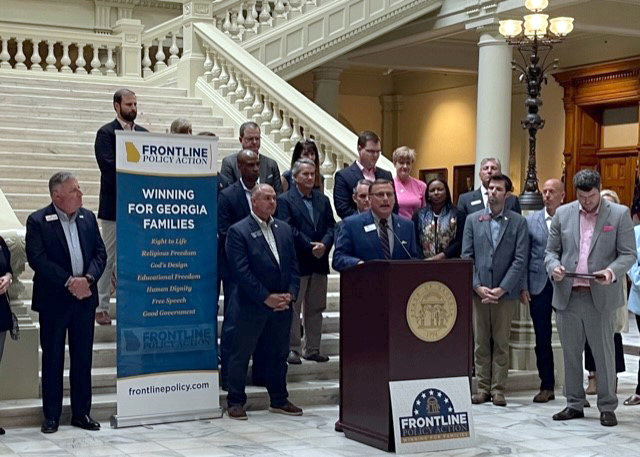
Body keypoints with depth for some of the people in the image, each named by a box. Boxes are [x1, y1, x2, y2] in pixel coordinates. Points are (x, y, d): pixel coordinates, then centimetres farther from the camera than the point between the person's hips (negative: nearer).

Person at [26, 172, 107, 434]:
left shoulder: (88, 218, 7)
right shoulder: (38, 221, -6)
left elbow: (100, 253, 5)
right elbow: (36, 258, -14)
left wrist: (87, 279, -12)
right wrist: (69, 282, -18)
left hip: (84, 298, 4)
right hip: (54, 301, -4)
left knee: (83, 357, 9)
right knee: (52, 358, 5)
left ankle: (81, 412, 19)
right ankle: (51, 416, 14)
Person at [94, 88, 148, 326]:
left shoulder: (143, 133, 13)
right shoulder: (106, 133, -5)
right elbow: (108, 166, -16)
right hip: (114, 206, -5)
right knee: (109, 257, 1)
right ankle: (101, 307, 9)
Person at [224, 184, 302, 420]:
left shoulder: (284, 229, 12)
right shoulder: (238, 231, -7)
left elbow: (293, 265, 12)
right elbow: (241, 271, -13)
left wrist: (291, 294, -3)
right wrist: (266, 298, -15)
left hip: (283, 304, 6)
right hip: (251, 305, -6)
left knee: (279, 353, 13)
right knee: (241, 353, 2)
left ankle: (279, 400, 24)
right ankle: (235, 401, 11)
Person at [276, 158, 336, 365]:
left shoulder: (322, 200, 14)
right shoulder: (285, 200, -3)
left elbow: (331, 227, 8)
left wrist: (324, 245, -11)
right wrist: (310, 247, -16)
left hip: (319, 262, 6)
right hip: (296, 262, -5)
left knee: (315, 308, 10)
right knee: (293, 307, -1)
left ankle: (313, 349, 17)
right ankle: (293, 349, 6)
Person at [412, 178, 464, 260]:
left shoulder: (457, 215, 9)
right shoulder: (418, 215, 13)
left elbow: (460, 242, 0)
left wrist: (440, 257, -11)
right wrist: (423, 260, -10)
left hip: (449, 262, 0)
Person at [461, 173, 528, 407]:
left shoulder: (518, 222, 3)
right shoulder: (473, 220, 8)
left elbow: (520, 260, -3)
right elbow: (466, 256, 4)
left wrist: (502, 289, -11)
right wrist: (477, 286, -8)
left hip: (505, 292, -2)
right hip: (478, 291, 2)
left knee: (501, 342, 2)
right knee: (480, 342, 5)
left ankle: (498, 389, 8)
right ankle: (483, 387, 13)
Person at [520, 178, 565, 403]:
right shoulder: (531, 220, 8)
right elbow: (523, 256, 7)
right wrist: (523, 287, 1)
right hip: (539, 287, 2)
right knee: (542, 339, 7)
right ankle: (546, 387, 16)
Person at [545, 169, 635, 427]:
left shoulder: (619, 214, 1)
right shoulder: (563, 214, 9)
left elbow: (628, 254, -1)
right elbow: (551, 250, 12)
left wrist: (612, 272, -20)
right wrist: (553, 267, -10)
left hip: (600, 297, -3)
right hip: (567, 296, 3)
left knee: (604, 353, 3)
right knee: (570, 353, 10)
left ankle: (607, 407, 15)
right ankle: (574, 404, 22)